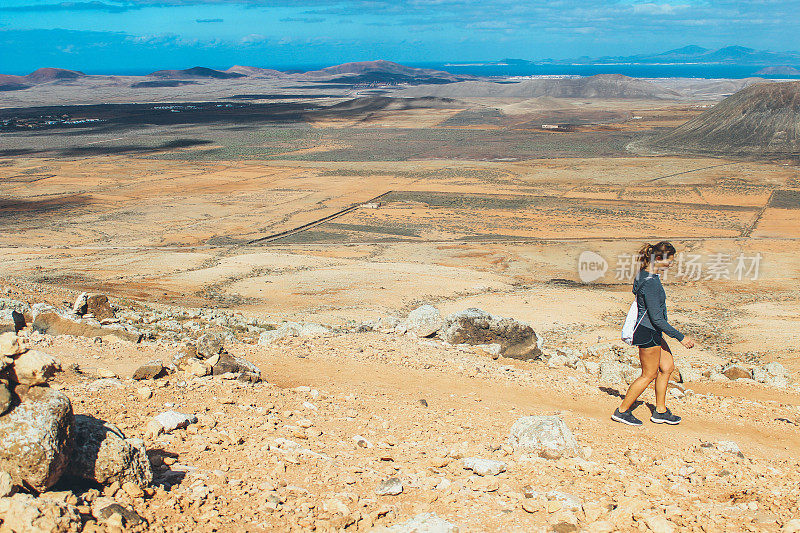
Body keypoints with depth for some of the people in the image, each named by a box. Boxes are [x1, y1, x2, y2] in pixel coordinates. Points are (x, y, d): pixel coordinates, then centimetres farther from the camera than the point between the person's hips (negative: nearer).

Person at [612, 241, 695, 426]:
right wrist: (680, 337, -18)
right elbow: (656, 318, -24)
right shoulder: (650, 283, -25)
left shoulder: (645, 274, 5)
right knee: (649, 375, 3)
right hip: (648, 333, -10)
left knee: (667, 366, 16)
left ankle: (660, 411, 25)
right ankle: (622, 411, 14)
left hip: (654, 333, 10)